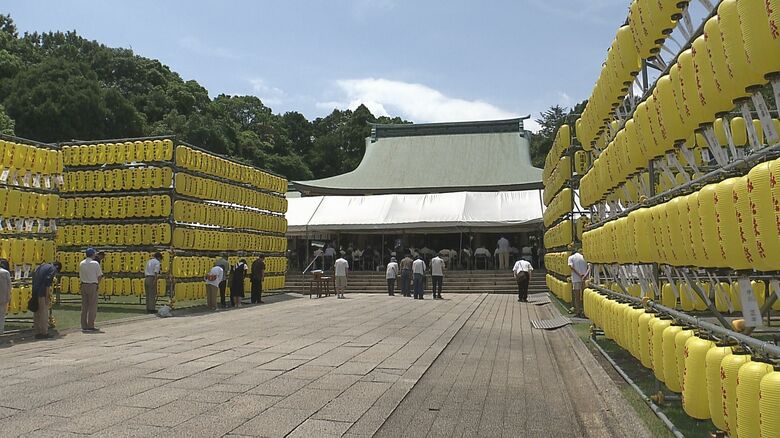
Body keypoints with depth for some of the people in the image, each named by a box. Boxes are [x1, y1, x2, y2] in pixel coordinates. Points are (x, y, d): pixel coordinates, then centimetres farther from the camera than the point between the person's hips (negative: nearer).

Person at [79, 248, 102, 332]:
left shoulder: (81, 263, 8)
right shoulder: (95, 263, -9)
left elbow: (80, 276, 10)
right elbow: (99, 276, -8)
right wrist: (97, 282, 8)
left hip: (83, 285, 6)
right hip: (92, 285, -6)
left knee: (84, 306, 9)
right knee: (92, 306, 0)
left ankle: (84, 326, 12)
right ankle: (90, 326, -1)